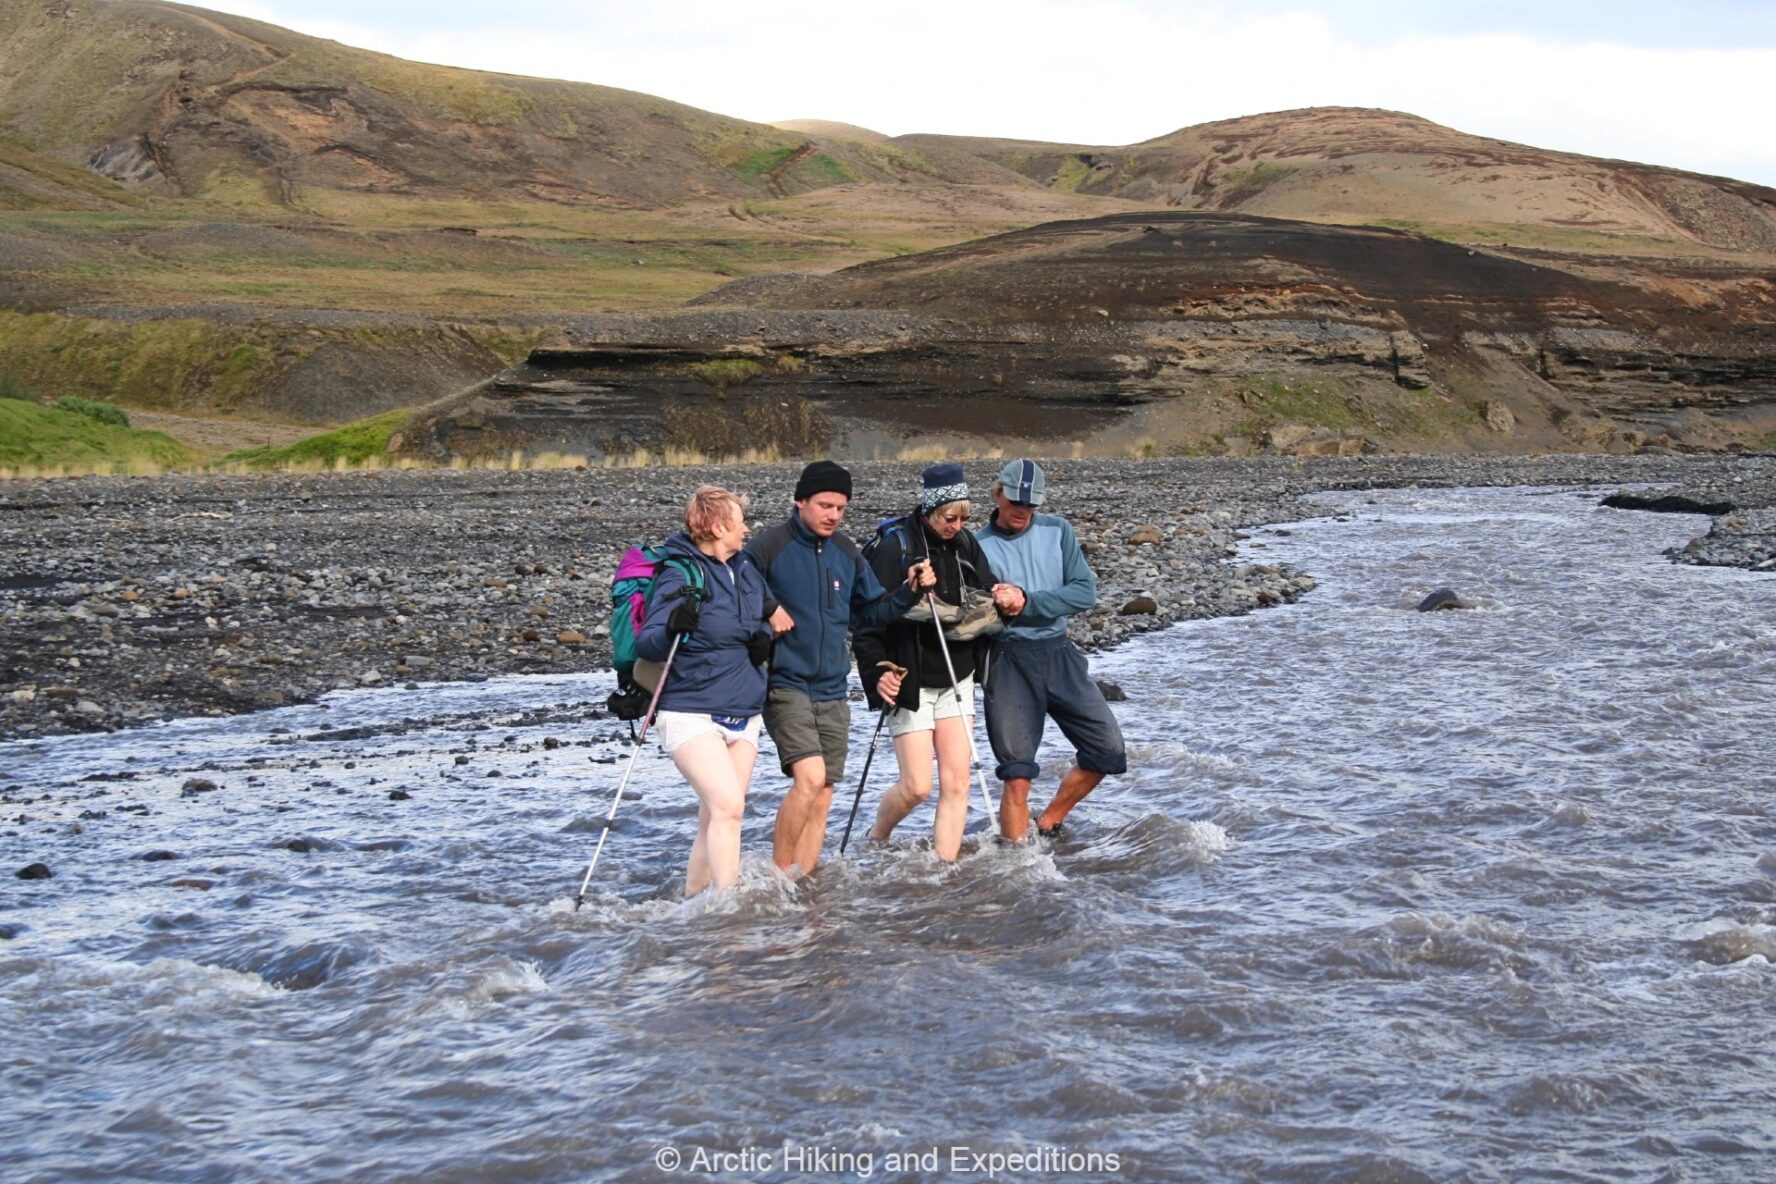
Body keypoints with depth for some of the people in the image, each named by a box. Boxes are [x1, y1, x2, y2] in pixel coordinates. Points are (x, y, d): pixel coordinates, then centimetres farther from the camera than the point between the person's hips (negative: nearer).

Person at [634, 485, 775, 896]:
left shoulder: (746, 570, 11)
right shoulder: (680, 574, -11)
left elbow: (763, 621, 27)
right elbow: (645, 643, -19)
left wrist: (764, 640, 4)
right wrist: (671, 630, -41)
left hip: (743, 715, 7)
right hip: (691, 715, -7)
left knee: (714, 817, 7)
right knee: (728, 805, -19)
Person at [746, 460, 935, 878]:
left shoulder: (847, 554, 11)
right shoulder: (769, 547, -7)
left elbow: (870, 612, 18)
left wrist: (909, 592, 3)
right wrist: (766, 610, -18)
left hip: (831, 691, 6)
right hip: (784, 684, -6)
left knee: (822, 796, 6)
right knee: (810, 776, -21)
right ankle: (779, 875, -9)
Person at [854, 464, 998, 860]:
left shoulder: (965, 545, 5)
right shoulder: (894, 548, -14)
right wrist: (878, 671, -22)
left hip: (956, 679, 6)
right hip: (910, 681, -6)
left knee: (956, 782, -1)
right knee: (917, 785, -5)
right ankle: (876, 841, 23)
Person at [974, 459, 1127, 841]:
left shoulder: (1057, 531, 6)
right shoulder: (978, 547, -2)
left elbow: (1085, 592, -4)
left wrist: (1027, 602, -16)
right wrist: (995, 608, -26)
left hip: (1059, 654, 4)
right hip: (1009, 660, -4)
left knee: (1108, 751, 3)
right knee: (1017, 776, -6)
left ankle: (1049, 825, 20)